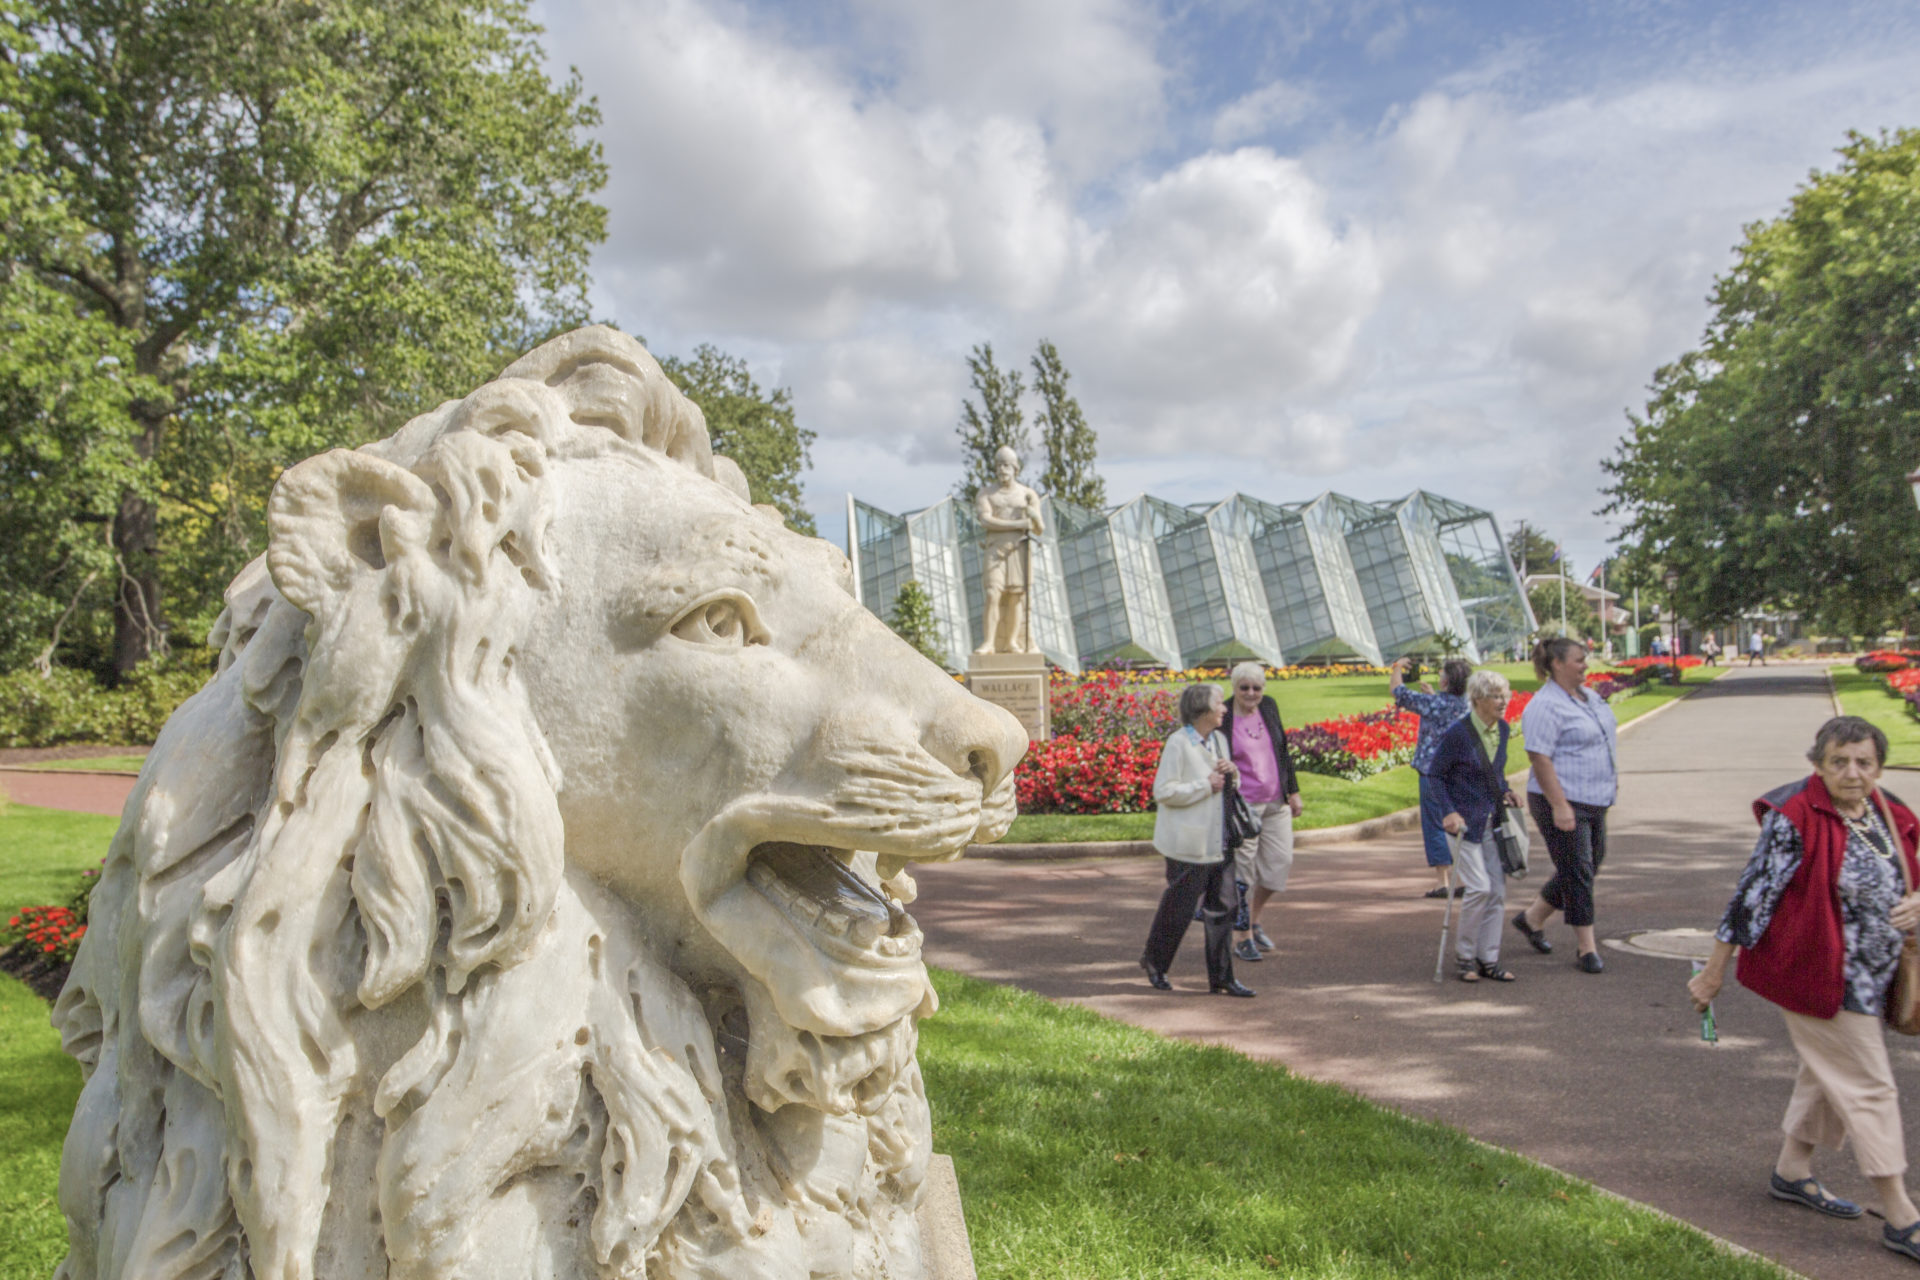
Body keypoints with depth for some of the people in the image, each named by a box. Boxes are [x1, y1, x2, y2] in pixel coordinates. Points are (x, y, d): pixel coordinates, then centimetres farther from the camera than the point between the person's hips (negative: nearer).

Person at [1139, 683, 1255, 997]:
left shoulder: (1218, 740, 11)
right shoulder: (1178, 743, -14)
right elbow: (1163, 791, -19)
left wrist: (1232, 772, 0)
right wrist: (1206, 785, -18)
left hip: (1218, 842, 7)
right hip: (1188, 844, -7)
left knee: (1222, 910, 7)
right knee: (1178, 908, 5)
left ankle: (1222, 978, 16)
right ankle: (1155, 962, 27)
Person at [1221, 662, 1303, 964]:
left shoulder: (1269, 707, 5)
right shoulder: (1223, 718, -12)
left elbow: (1283, 751, 14)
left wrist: (1293, 791, 13)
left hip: (1275, 803, 6)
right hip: (1241, 805, -6)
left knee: (1281, 860, 5)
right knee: (1242, 869, 0)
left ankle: (1254, 920, 27)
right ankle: (1242, 937, 15)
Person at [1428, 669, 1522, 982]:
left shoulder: (1503, 729, 5)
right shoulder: (1457, 734, -16)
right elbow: (1435, 775, -8)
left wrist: (1505, 793, 2)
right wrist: (1449, 811, -17)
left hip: (1493, 821, 7)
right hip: (1465, 821, -7)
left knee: (1498, 890, 5)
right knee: (1479, 887, -13)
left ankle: (1488, 960, 17)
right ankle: (1463, 956, 5)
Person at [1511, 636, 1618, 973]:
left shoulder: (1588, 695, 11)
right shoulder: (1545, 706, -18)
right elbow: (1539, 758, -22)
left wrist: (1611, 774, 19)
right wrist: (1559, 805, -25)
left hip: (1594, 800, 9)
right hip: (1563, 803, -9)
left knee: (1590, 866, 16)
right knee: (1576, 872, -2)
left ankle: (1531, 918, 30)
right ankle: (1586, 948, 9)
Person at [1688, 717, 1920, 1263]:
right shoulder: (1794, 818, -19)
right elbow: (1754, 893, -19)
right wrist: (1714, 970, -16)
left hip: (1870, 980, 8)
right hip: (1817, 973, -8)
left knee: (1829, 1073, 19)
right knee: (1868, 1085, -2)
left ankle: (1792, 1171, 36)